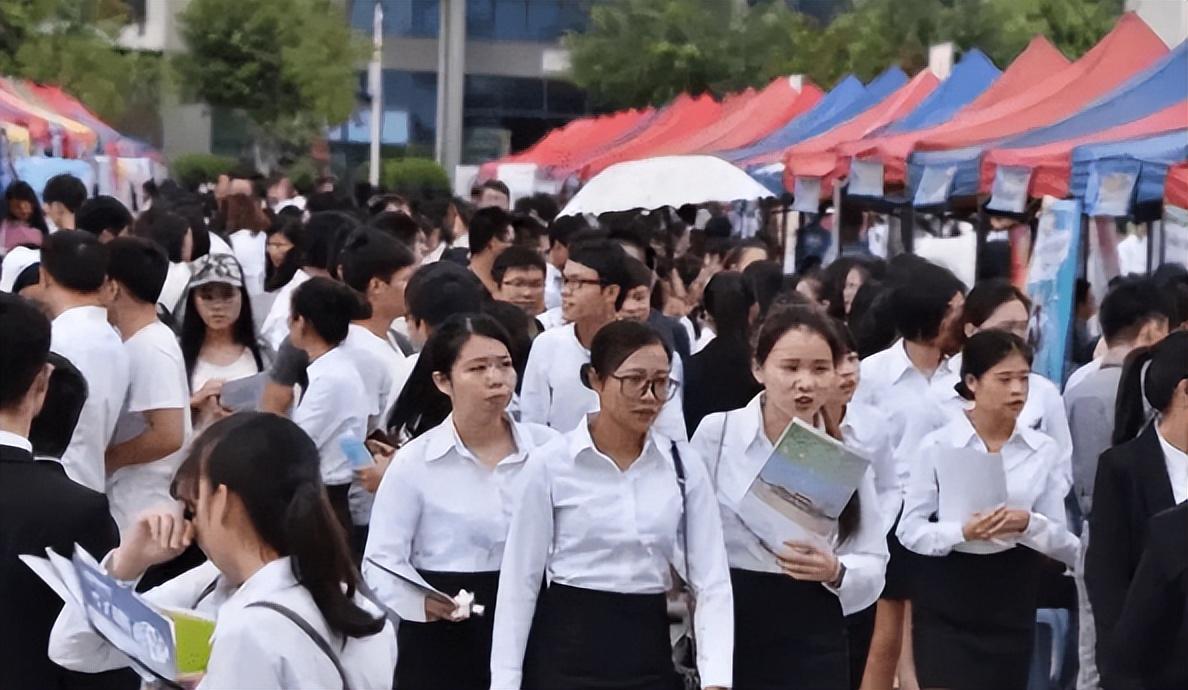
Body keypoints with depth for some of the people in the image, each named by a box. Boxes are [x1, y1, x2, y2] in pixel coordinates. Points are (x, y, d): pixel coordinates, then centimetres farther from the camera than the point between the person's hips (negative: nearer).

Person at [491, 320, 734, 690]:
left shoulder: (683, 465, 1)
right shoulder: (550, 464, -6)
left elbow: (711, 579, -2)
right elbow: (520, 580, -3)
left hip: (649, 649, 3)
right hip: (566, 649, -3)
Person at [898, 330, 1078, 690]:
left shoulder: (1043, 450, 0)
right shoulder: (937, 445, -7)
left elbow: (1060, 538, 0)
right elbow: (910, 529, -7)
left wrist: (1029, 524, -22)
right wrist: (963, 531, -24)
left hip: (1012, 600, 3)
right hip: (947, 598, -3)